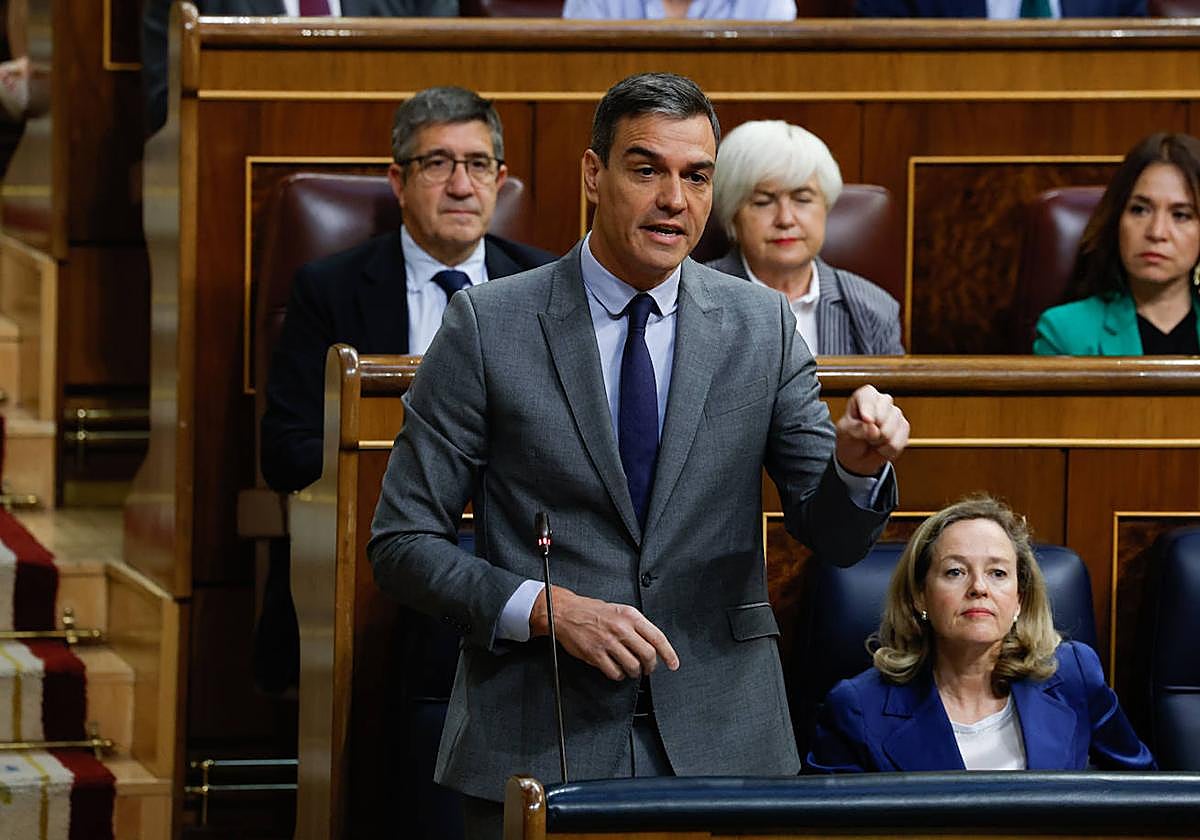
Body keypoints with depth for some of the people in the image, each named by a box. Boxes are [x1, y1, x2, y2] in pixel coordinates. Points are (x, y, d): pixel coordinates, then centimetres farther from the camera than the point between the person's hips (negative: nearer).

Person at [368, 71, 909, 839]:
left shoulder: (761, 325, 6)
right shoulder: (489, 326, -2)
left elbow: (835, 537, 4)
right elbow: (404, 541, -2)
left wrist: (858, 461, -18)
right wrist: (546, 608, -16)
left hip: (721, 743, 2)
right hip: (538, 746, -2)